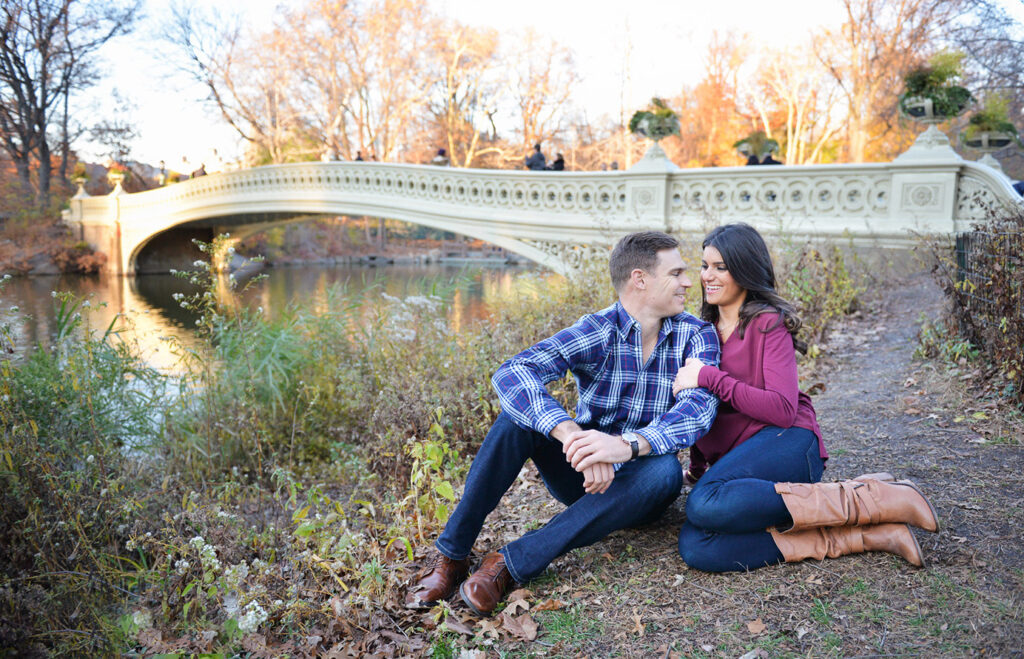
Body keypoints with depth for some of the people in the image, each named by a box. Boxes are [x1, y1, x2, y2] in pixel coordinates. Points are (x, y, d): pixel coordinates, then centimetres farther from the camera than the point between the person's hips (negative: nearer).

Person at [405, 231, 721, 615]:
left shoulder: (697, 336, -7)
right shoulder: (597, 332, -12)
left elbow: (699, 407, -26)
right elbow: (510, 374, -29)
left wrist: (627, 445, -45)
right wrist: (573, 437, -46)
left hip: (634, 487, 1)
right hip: (579, 473, 0)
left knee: (665, 470, -34)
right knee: (524, 407, -26)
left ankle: (513, 563, -31)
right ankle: (451, 555, -19)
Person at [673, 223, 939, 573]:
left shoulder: (768, 322, -2)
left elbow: (783, 409, -14)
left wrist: (709, 377, -15)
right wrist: (696, 466, 21)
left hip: (785, 442, -6)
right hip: (733, 457, 6)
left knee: (706, 503, -38)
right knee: (696, 549, -26)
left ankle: (860, 500, -22)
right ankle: (861, 534, -23)